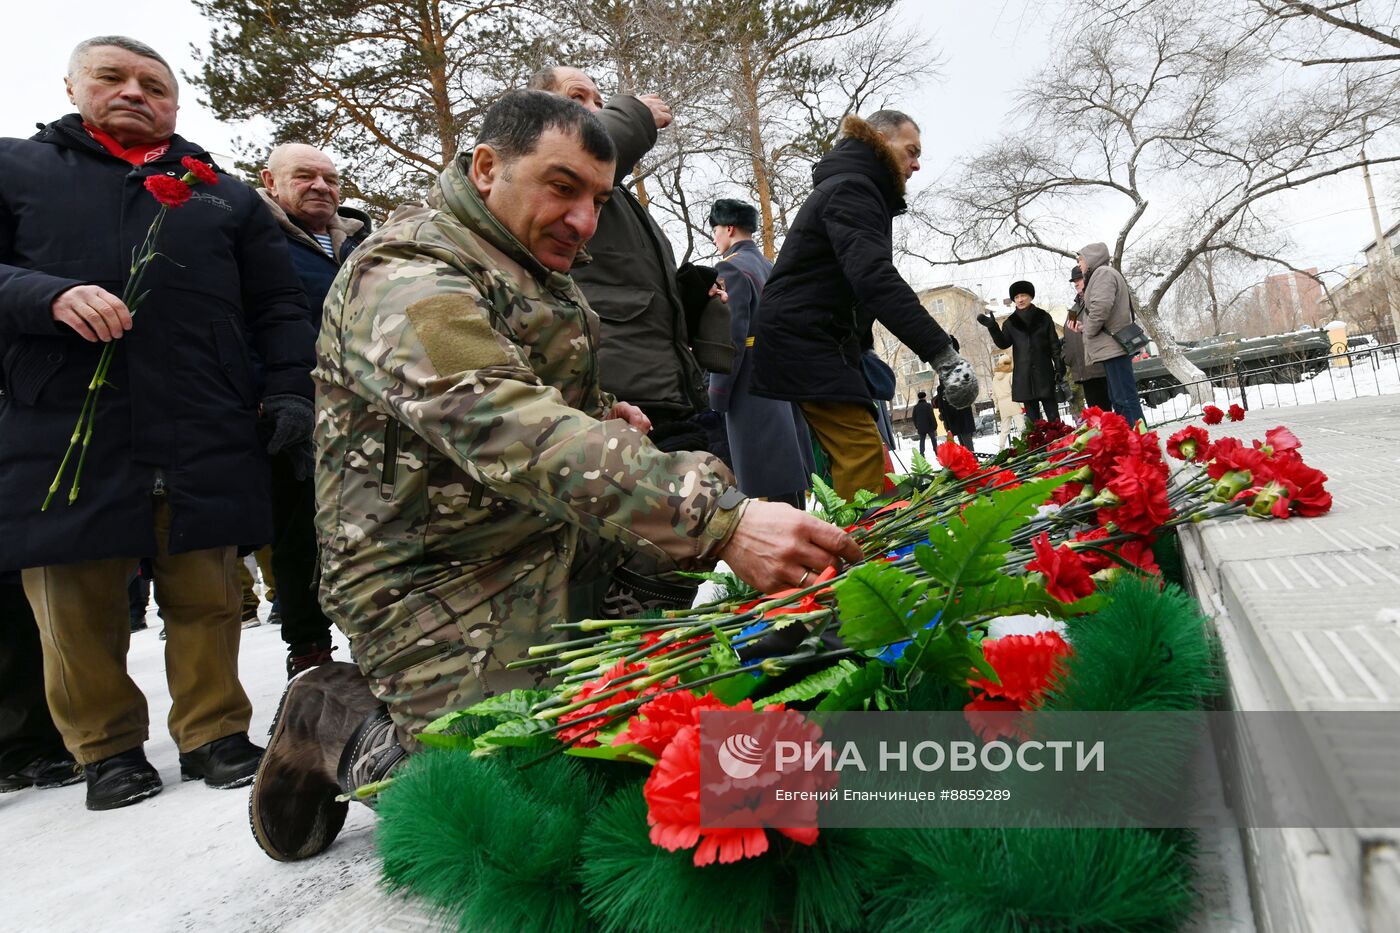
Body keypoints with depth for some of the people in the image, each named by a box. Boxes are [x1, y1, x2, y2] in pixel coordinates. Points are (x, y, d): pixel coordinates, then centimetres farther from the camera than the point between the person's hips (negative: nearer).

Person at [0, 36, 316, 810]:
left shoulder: (225, 194, 18)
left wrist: (289, 390, 1)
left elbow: (278, 307, 14)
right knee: (79, 610, 6)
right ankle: (108, 749, 23)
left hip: (204, 442, 1)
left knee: (207, 600, 5)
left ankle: (214, 735, 18)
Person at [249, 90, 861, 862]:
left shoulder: (530, 269, 14)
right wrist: (719, 519, -45)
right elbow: (516, 433, -36)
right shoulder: (407, 278, -19)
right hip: (440, 585, -9)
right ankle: (341, 721, 7)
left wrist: (598, 424, 6)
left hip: (555, 554, 10)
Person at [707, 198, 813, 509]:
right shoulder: (771, 267, 17)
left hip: (752, 390, -9)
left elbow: (732, 337, -17)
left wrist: (717, 395, -11)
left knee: (774, 492, -7)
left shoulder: (731, 268, -9)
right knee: (791, 482, 13)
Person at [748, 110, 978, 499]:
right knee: (862, 453, -18)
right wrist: (942, 352, -33)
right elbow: (876, 278, -27)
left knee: (855, 454, 7)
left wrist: (862, 350, 19)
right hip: (802, 340, -11)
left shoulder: (854, 189, 24)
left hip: (822, 342, 11)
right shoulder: (850, 189, -11)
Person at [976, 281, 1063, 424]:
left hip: (1044, 371, -1)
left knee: (1052, 412, 0)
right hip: (1023, 374, 1)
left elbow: (1054, 344, 5)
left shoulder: (1043, 317, 6)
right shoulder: (1011, 322, 9)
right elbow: (1003, 344, -3)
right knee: (1032, 415, 2)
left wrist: (1059, 367, -1)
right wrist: (992, 327, -17)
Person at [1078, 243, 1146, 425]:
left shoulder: (1103, 273, -7)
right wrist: (1084, 324, 10)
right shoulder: (1103, 274, 24)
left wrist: (1089, 330, -9)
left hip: (1112, 347, -10)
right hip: (1112, 347, 10)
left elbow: (1100, 306, -22)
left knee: (1125, 398, -12)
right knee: (1118, 399, 10)